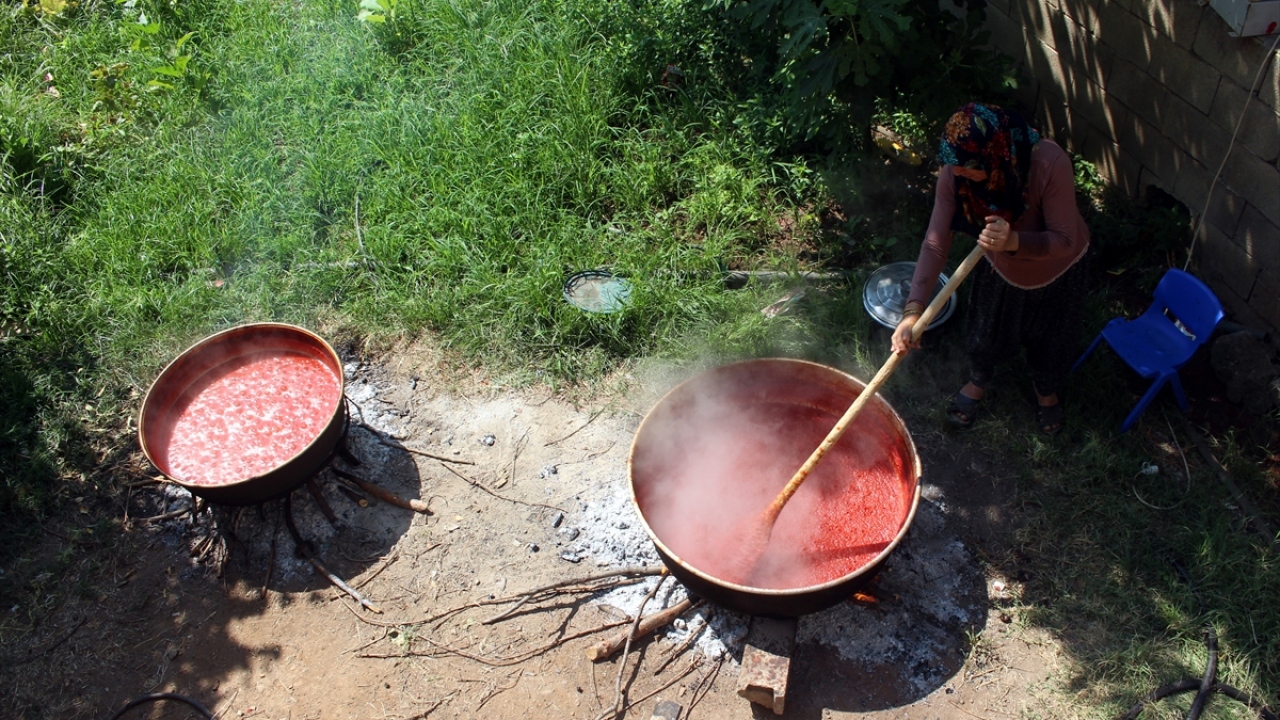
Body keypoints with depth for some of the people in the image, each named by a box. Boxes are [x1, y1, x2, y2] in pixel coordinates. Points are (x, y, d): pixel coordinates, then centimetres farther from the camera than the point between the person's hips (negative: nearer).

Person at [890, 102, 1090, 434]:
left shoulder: (1050, 164, -42)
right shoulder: (954, 172, -32)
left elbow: (1065, 241, -34)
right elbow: (936, 244, -30)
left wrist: (1014, 241, -54)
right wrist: (913, 310, -41)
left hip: (1056, 270, -2)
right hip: (1000, 267, 2)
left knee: (1051, 337, 23)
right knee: (985, 330, 23)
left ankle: (1046, 389, 57)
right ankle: (980, 380, 58)